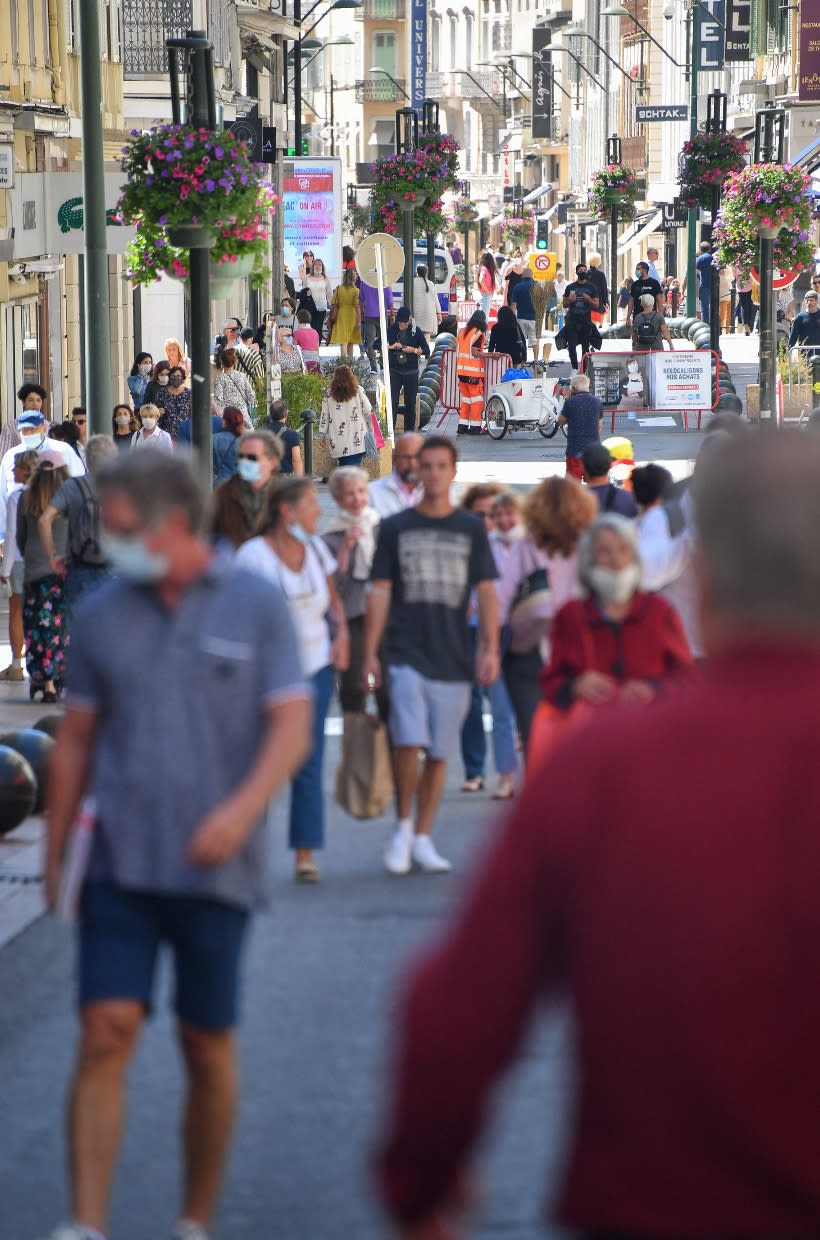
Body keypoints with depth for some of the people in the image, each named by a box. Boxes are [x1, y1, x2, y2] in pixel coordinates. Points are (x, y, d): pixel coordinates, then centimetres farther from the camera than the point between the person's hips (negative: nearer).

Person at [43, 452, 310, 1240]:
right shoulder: (102, 615, 6)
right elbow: (76, 738, 12)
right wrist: (54, 852, 10)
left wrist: (243, 808, -22)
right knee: (106, 1032, -9)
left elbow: (291, 725, -5)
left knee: (207, 1043, 7)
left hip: (215, 867, -1)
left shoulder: (255, 604, -1)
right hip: (122, 863, 1)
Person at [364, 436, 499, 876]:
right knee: (409, 743, -15)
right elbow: (380, 592, 6)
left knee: (439, 754, 5)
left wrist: (490, 649, -4)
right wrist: (369, 653, 0)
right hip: (407, 654, -2)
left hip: (454, 659, 2)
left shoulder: (471, 529, 9)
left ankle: (422, 839, 15)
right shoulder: (396, 527, 6)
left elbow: (486, 592, 7)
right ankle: (402, 826, 5)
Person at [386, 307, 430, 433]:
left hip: (411, 372, 0)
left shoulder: (416, 331, -2)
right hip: (394, 371, 0)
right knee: (392, 401, -8)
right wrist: (390, 346, -12)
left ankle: (409, 431, 14)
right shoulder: (391, 330, 0)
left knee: (410, 404, 5)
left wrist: (414, 350, -15)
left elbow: (426, 351, 2)